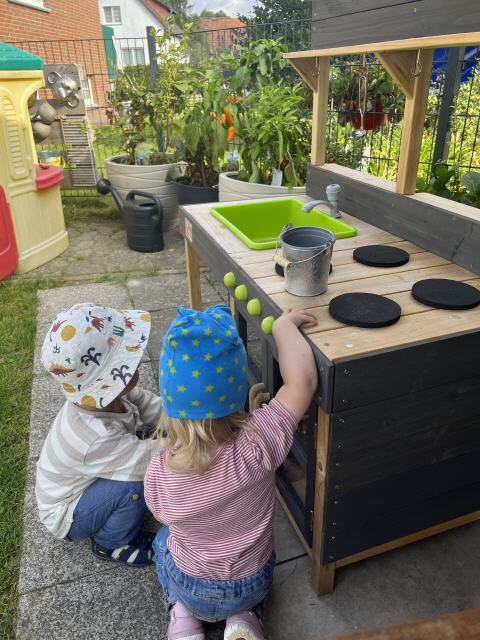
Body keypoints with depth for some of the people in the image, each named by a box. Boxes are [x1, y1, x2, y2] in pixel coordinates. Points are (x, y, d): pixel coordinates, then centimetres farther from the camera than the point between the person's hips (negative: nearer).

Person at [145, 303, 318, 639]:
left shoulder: (159, 471, -29)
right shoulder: (257, 446, -36)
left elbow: (163, 515, -8)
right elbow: (302, 381, -31)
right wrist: (283, 325, -18)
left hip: (189, 587, 1)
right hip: (252, 585, 0)